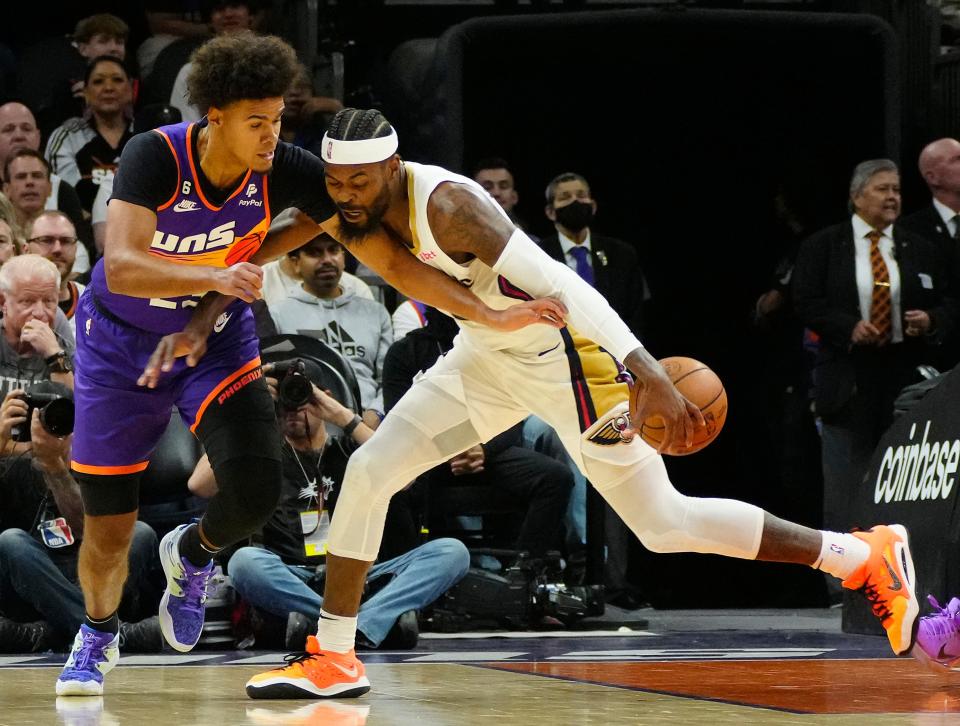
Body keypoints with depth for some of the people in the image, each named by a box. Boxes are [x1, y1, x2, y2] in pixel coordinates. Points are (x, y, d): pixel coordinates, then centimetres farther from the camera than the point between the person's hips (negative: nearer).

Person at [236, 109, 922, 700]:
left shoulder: (446, 204, -30)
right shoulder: (366, 212, -5)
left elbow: (557, 283, -35)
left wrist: (650, 377, -41)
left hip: (560, 353, -8)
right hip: (486, 356, 8)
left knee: (665, 524, -3)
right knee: (369, 471, -1)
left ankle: (865, 555, 9)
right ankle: (332, 659, 7)